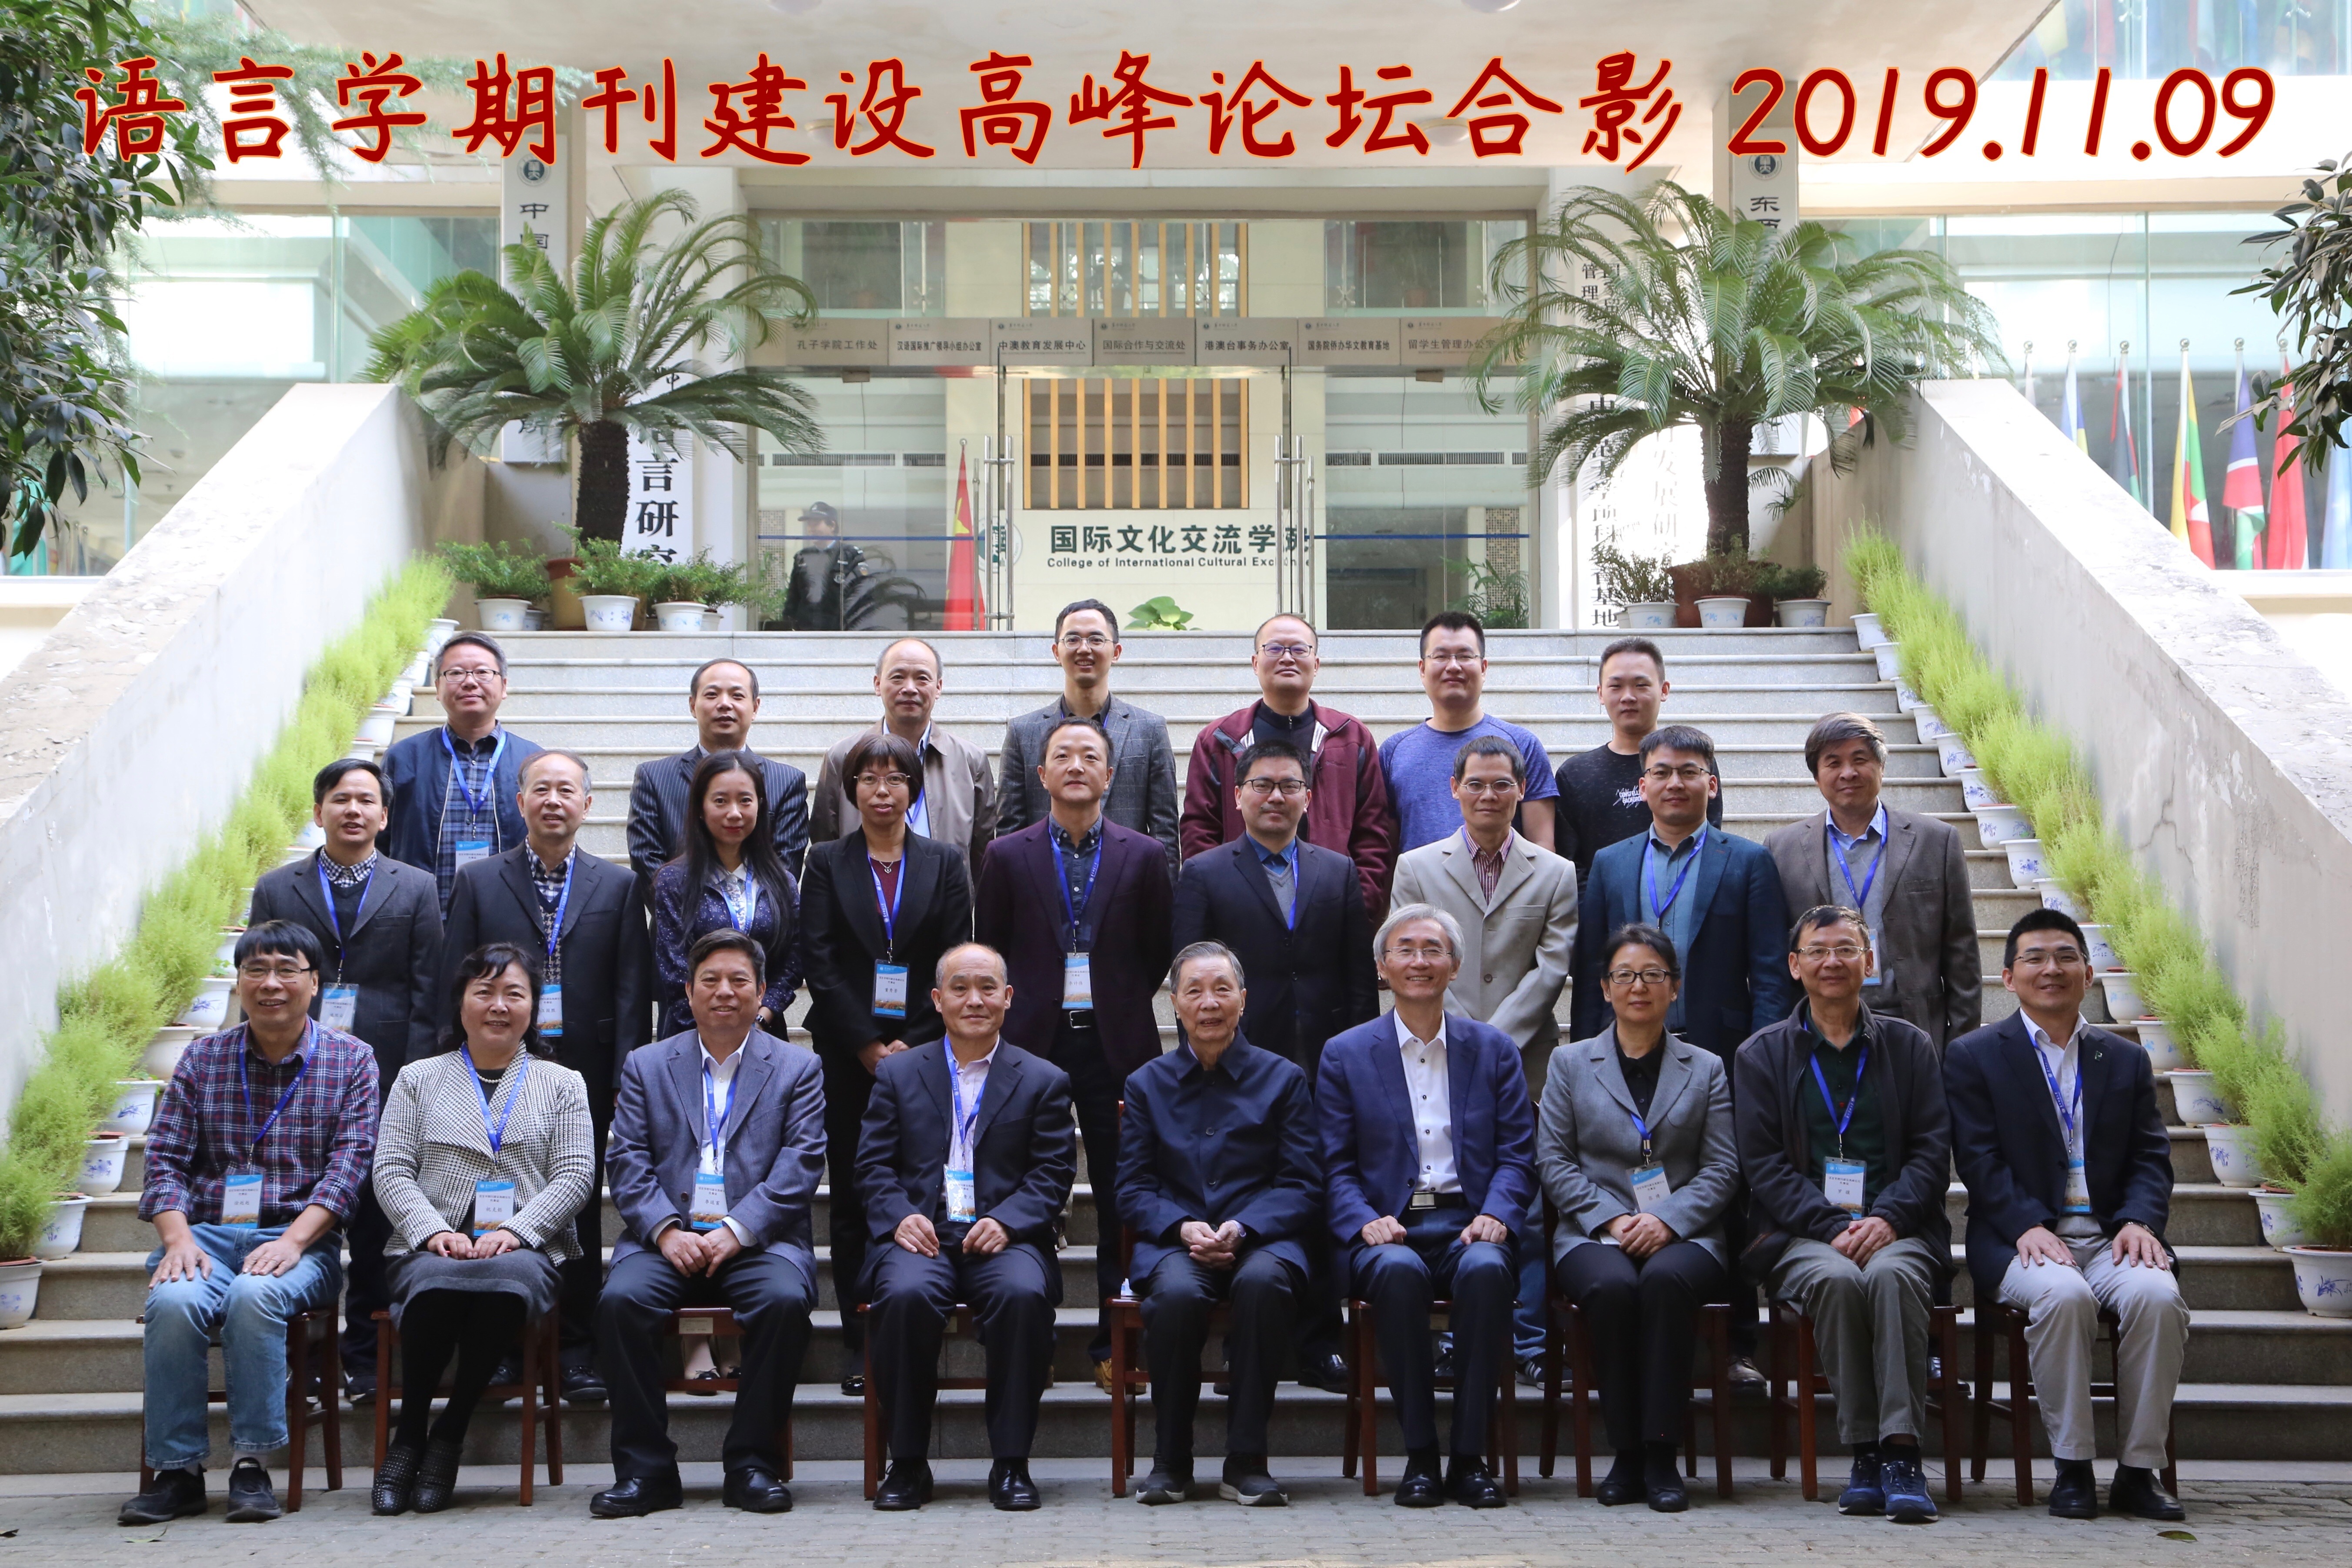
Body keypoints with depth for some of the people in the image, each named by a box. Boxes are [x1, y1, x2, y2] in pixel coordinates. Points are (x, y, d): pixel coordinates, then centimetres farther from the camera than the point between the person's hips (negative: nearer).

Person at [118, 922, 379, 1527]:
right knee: (173, 1301, -31)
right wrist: (178, 1239, -12)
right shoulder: (202, 1058, 14)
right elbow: (165, 1159, 7)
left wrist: (293, 1240, -18)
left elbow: (349, 1163, -3)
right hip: (206, 1233, 2)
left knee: (254, 1296, -35)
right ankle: (177, 1471, -20)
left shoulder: (351, 1059, 7)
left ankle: (252, 1465, -24)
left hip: (300, 1238, -2)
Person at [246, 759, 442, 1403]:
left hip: (384, 1083, -1)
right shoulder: (275, 889, 11)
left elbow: (426, 993, 3)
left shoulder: (417, 889, 7)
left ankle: (365, 1359, 12)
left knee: (374, 1228, 3)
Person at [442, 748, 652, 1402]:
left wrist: (624, 1079, -4)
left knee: (581, 1213, 4)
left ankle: (578, 1352, 10)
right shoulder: (479, 882, 7)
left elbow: (633, 992, 4)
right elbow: (455, 986, 5)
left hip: (585, 1074, 0)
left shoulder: (617, 887, 7)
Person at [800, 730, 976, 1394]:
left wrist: (915, 1046, -8)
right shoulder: (827, 862, 6)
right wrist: (867, 1047, -8)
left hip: (924, 1052, 0)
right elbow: (819, 961, 0)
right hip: (847, 1057, 0)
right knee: (852, 1199, 1)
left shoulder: (945, 862, 8)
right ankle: (858, 1341, 5)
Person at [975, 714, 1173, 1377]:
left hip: (1115, 1043, 0)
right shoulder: (1008, 857, 5)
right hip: (1034, 1041, 0)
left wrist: (1121, 1009, 5)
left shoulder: (1142, 857, 5)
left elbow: (1158, 954, 9)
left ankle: (1115, 1345, 8)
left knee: (1121, 1199, 2)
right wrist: (1017, 1012, 4)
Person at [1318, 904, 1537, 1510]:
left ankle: (1470, 1456, -26)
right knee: (1398, 1269, -36)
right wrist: (1365, 1223, -13)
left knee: (1486, 1269, -35)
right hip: (1391, 1230, -1)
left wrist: (1496, 1215, -12)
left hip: (1468, 1225, 1)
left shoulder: (1494, 1050, 15)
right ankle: (1419, 1455, -25)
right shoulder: (1345, 1055, 12)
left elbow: (1517, 1154, 8)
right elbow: (1335, 1167, 6)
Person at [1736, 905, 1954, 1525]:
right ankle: (1865, 1452, -26)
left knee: (1891, 1275, -35)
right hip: (1801, 1235, 0)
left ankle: (1901, 1452, -35)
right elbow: (1763, 1163, 3)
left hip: (1896, 1229, 0)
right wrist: (1832, 1227, -12)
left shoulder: (1909, 1046, 16)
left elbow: (1932, 1151, 8)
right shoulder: (1761, 1055, 13)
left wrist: (1887, 1219, -11)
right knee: (1837, 1279, -34)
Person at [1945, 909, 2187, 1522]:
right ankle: (2073, 1467, -22)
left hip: (2110, 1238, 3)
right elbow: (1979, 1158, -2)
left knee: (2156, 1295, -29)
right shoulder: (1973, 1056, 8)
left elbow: (2151, 1157, 11)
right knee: (2063, 1294, -35)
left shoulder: (2126, 1060, 19)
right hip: (2021, 1240, -3)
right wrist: (2027, 1226, -18)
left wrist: (2140, 1221, -10)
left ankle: (2139, 1470, -17)